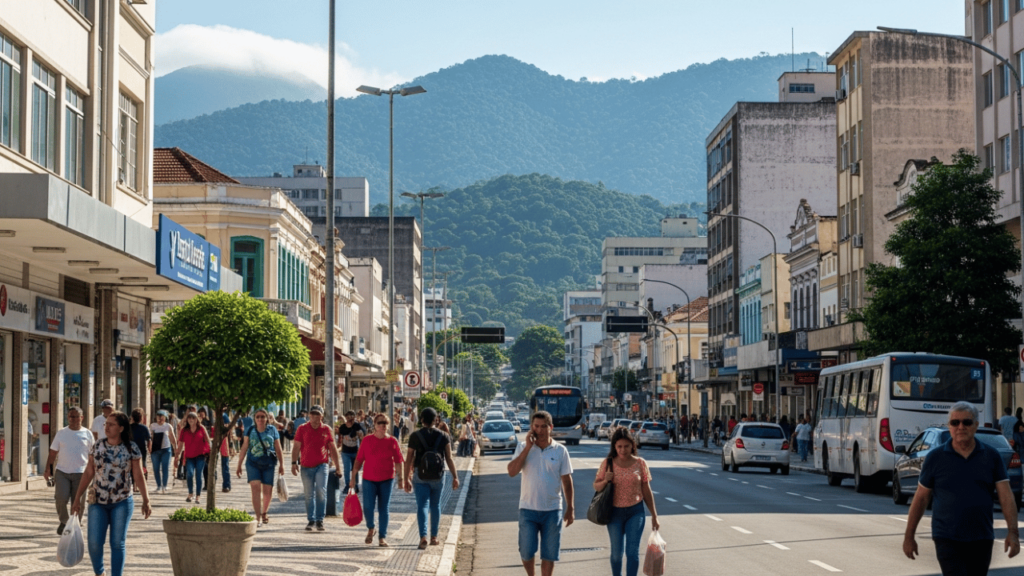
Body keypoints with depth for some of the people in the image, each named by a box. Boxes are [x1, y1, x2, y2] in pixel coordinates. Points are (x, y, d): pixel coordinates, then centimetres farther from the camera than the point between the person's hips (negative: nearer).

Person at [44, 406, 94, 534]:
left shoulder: (87, 434, 6)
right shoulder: (61, 433, 7)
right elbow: (53, 453, 8)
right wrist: (47, 468, -1)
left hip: (80, 473, 0)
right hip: (62, 471, 0)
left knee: (78, 503, 1)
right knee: (61, 498, -13)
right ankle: (63, 521, 12)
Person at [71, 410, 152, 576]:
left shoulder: (131, 449, -4)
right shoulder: (97, 447, 3)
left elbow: (139, 477, -2)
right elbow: (88, 473, 7)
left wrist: (146, 501, -9)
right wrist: (77, 499, 5)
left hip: (122, 503, -2)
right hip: (98, 502, 2)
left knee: (117, 543, 1)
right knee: (94, 543, -3)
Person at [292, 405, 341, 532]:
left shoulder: (326, 429, 4)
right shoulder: (302, 429, 3)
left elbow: (333, 449, 9)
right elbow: (296, 447, 2)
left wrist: (337, 466, 8)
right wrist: (294, 463, -8)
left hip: (321, 465, -1)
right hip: (306, 466, 1)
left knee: (321, 491, -14)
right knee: (309, 495, 5)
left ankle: (320, 520, -5)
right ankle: (311, 520, 14)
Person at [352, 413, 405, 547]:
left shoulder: (392, 441, 0)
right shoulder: (367, 440, -1)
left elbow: (398, 461, 3)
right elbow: (359, 460, 3)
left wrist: (400, 479, 1)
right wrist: (353, 477, 1)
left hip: (386, 480, 0)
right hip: (369, 479, 0)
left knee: (384, 508, 2)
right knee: (368, 507, -4)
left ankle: (383, 537, 11)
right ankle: (370, 529, 25)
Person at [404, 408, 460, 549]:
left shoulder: (415, 436, -3)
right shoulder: (443, 436, 1)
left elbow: (409, 459, -5)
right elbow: (449, 458, -3)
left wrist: (406, 479, -1)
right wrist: (455, 476, 1)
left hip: (420, 475, -2)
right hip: (438, 475, 2)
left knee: (422, 506, -3)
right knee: (435, 506, 15)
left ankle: (423, 536, -20)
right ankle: (434, 537, 22)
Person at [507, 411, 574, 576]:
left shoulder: (560, 451, -1)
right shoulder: (523, 448, 0)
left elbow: (567, 481, 4)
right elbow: (512, 472, -13)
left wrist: (570, 508, 2)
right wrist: (528, 447, -16)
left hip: (552, 510, 0)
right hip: (528, 509, 0)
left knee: (549, 554, 5)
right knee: (526, 552, 3)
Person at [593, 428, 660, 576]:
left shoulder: (640, 464, -3)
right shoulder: (608, 463, -3)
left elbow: (646, 491, 3)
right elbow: (596, 486, 3)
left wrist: (654, 516, 5)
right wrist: (605, 481, -20)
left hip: (635, 512, -1)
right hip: (615, 512, 1)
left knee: (633, 551, -8)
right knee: (616, 552, 9)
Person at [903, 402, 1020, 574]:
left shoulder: (991, 457, 3)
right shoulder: (935, 458, -1)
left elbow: (1006, 496, -1)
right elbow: (920, 498, 4)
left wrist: (1012, 532, -13)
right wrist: (909, 536, 4)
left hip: (981, 540, 3)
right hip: (947, 539, -3)